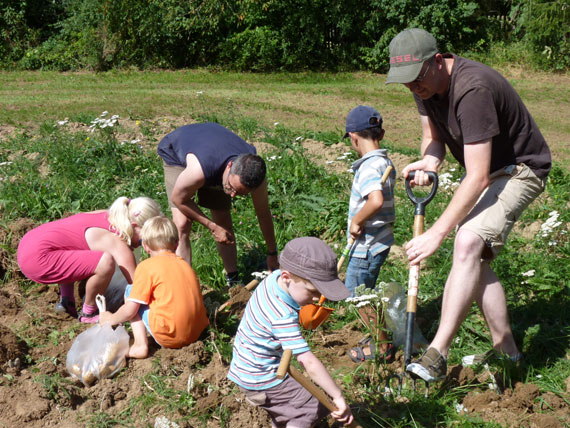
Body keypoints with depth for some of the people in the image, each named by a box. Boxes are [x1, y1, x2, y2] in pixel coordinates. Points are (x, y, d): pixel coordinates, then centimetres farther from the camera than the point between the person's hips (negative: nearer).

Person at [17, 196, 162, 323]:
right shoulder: (117, 243, -15)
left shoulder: (106, 216, 10)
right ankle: (88, 314, 1)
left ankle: (66, 301, 30)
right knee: (105, 263, -25)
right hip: (37, 259, -10)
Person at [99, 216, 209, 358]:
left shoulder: (146, 266, -1)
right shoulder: (185, 264, 15)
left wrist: (111, 319, 19)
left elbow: (131, 309, -2)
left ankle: (140, 345, -3)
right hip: (196, 334, 6)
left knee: (130, 291, 10)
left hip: (168, 338, -6)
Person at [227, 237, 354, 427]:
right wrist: (338, 397, -30)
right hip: (261, 383, -9)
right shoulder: (283, 317, -35)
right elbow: (309, 362, -35)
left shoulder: (275, 277, -11)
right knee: (314, 407, -6)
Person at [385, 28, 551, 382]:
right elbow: (433, 136, 8)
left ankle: (437, 355, -32)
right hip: (486, 172, 10)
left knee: (468, 243, -30)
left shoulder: (472, 89, -34)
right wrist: (429, 162, -18)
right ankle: (507, 350, 21)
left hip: (519, 170, -10)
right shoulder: (426, 84, -5)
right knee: (475, 261, 7)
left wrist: (436, 234, -34)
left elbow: (478, 178, -34)